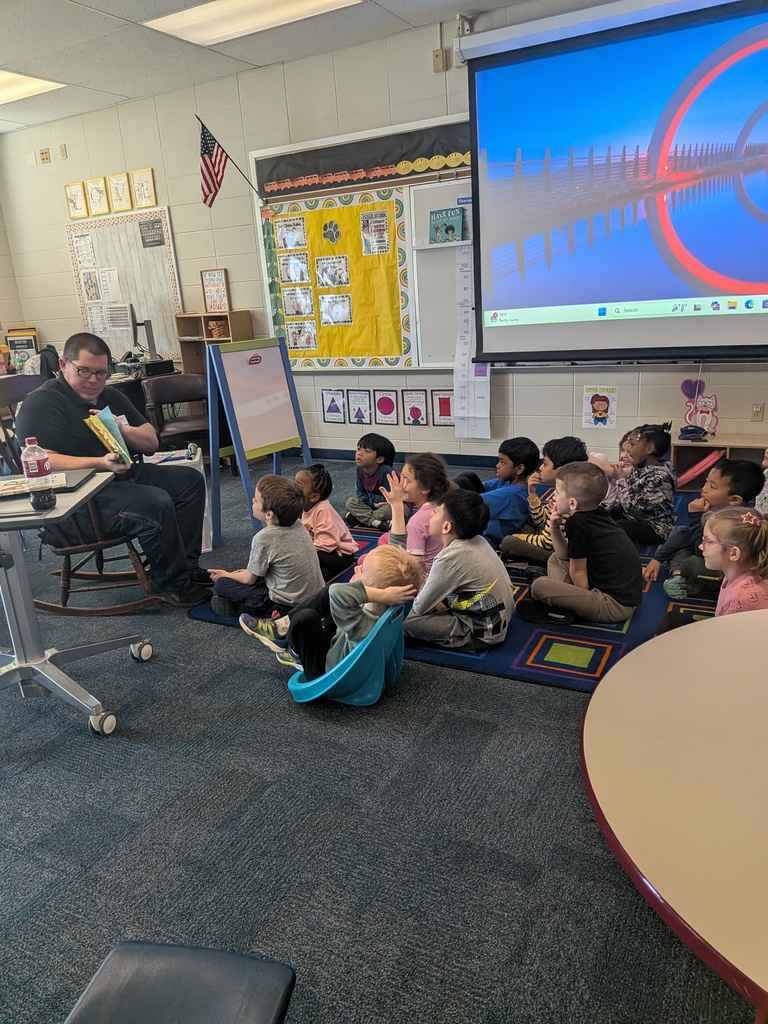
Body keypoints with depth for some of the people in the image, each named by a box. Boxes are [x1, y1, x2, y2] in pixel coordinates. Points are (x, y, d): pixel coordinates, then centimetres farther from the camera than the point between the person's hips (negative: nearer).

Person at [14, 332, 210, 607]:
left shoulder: (110, 396, 15)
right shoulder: (41, 404, -8)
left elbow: (151, 444, 13)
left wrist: (124, 429, -9)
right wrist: (100, 463, -34)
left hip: (122, 477, 9)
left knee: (190, 480, 0)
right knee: (156, 503, -30)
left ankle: (184, 565, -2)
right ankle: (170, 582, -11)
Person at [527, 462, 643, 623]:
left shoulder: (577, 523, -18)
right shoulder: (597, 514, 9)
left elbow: (577, 571, -10)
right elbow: (565, 555, 16)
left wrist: (586, 602, 5)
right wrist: (555, 529, 2)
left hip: (615, 605, -10)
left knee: (539, 586, -18)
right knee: (556, 559, 20)